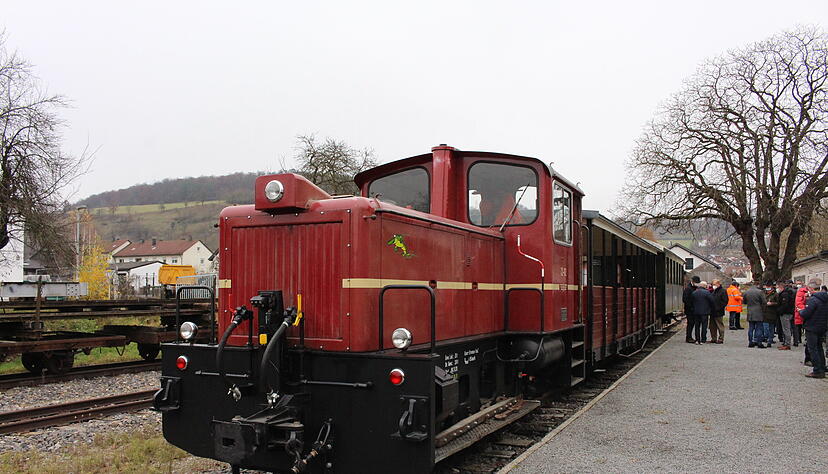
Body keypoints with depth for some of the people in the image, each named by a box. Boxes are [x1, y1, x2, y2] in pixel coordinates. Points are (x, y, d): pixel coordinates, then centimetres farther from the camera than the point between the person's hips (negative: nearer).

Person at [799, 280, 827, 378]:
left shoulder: (813, 299, -20)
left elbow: (805, 314, -22)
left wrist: (800, 311, -1)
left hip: (812, 328, -8)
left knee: (813, 349, -1)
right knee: (819, 348, 18)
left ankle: (817, 371, -2)